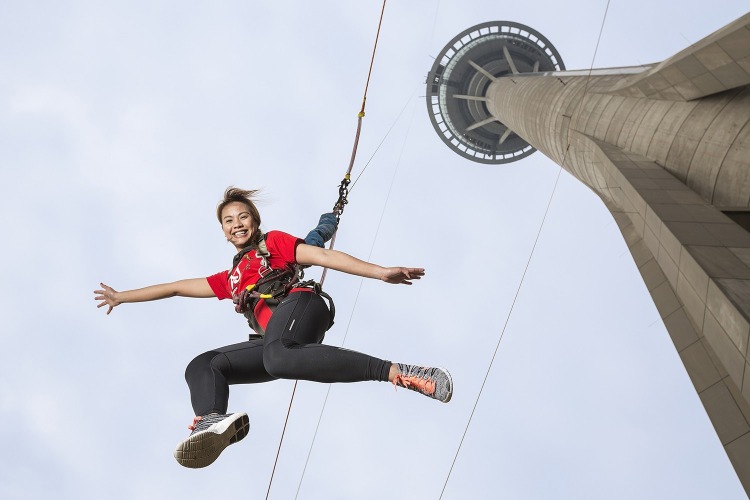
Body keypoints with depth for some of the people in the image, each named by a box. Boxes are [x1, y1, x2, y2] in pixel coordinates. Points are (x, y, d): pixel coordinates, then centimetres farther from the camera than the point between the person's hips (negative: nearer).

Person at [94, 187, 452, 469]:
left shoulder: (274, 242, 22)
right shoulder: (229, 279, 37)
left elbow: (321, 256, 7)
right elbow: (177, 287, 45)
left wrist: (381, 272, -6)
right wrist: (122, 296, 50)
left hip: (299, 303, -6)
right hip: (273, 342, 6)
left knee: (277, 356, -39)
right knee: (201, 367, -8)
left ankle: (395, 372, -45)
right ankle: (213, 422, -43)